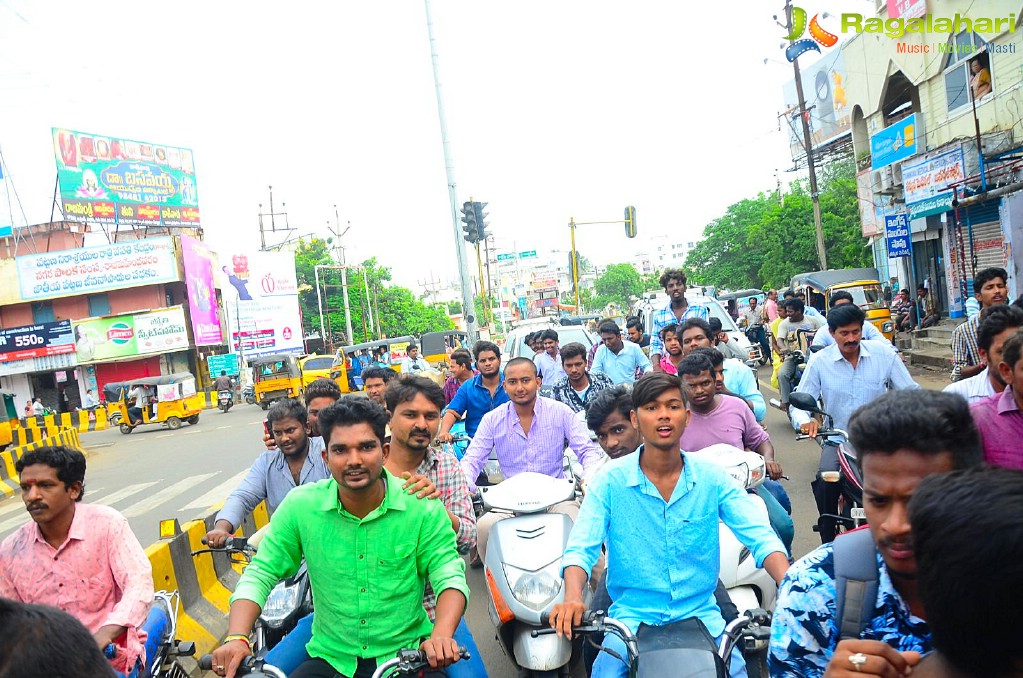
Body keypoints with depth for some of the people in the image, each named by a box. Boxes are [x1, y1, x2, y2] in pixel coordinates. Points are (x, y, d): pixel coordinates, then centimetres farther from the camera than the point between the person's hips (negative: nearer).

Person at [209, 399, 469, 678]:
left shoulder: (422, 506, -10)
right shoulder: (299, 505, -6)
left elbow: (449, 575, -11)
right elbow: (260, 574, -1)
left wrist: (442, 634, -30)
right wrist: (237, 638, -17)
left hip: (407, 656, -1)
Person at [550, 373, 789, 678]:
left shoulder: (712, 478, -3)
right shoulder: (610, 480, -7)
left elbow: (761, 537, -9)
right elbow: (580, 547, -12)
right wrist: (573, 596, -32)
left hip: (700, 612, 2)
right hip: (631, 615, -1)